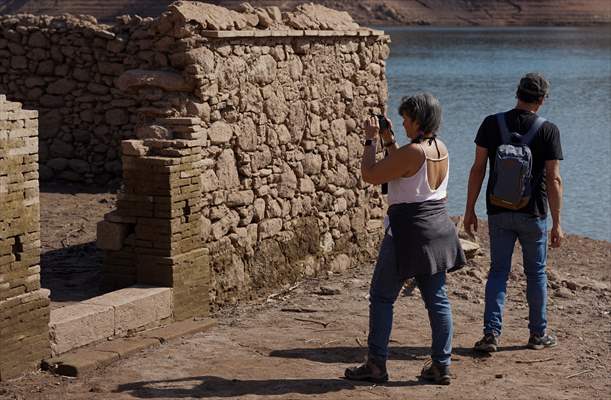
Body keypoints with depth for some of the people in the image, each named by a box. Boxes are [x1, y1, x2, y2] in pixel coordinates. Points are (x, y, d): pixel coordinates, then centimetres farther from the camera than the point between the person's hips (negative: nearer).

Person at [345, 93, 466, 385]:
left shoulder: (411, 152, -19)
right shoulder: (441, 148, 6)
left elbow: (369, 175, -13)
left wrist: (371, 140, -2)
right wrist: (389, 141, 18)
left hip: (409, 231, -8)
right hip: (438, 227, 8)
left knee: (382, 297, 3)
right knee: (437, 298, 10)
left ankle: (376, 364, 6)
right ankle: (441, 366, 13)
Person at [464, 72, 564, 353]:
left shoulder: (492, 124, -3)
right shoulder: (548, 131, -9)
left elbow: (478, 169, -3)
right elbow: (554, 179, -11)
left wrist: (470, 210, 5)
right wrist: (556, 224, -5)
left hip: (498, 212, 2)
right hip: (532, 214, -2)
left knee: (498, 271, 8)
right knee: (536, 272, 12)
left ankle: (491, 333, -2)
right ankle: (538, 334, 21)